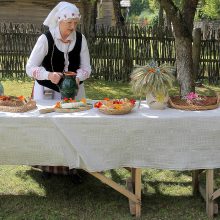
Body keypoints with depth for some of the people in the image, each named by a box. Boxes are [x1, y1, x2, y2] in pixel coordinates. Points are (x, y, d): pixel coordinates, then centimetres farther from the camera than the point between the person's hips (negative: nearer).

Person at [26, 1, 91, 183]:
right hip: (48, 91, -2)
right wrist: (49, 75, -36)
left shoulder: (80, 39, -8)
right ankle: (47, 166, 20)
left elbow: (86, 67, -5)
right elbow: (30, 68, -18)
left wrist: (78, 77, -27)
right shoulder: (45, 39, -18)